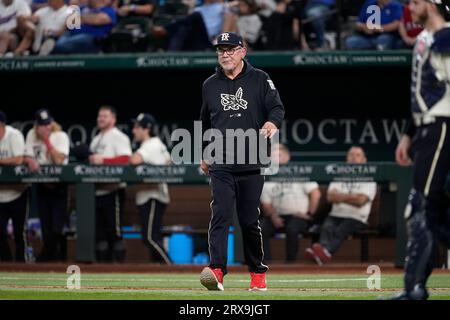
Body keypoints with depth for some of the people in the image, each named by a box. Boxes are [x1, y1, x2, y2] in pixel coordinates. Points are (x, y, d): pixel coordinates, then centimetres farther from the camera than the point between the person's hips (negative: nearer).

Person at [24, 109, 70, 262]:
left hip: (59, 185, -4)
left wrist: (47, 140, -22)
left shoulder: (61, 136, -10)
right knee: (45, 224, 4)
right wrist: (30, 161, -22)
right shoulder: (32, 135, 2)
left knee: (58, 225, -10)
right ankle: (50, 256, 13)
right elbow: (27, 157, 2)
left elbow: (59, 160, -20)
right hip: (42, 184, 4)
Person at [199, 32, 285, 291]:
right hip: (221, 166, 1)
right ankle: (216, 271, -24)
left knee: (250, 221, 6)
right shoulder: (210, 85, 12)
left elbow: (277, 107, -4)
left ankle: (258, 272, 21)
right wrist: (204, 155, 22)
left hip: (251, 165, -1)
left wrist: (273, 122, -26)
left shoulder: (259, 80, 4)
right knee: (221, 215, -13)